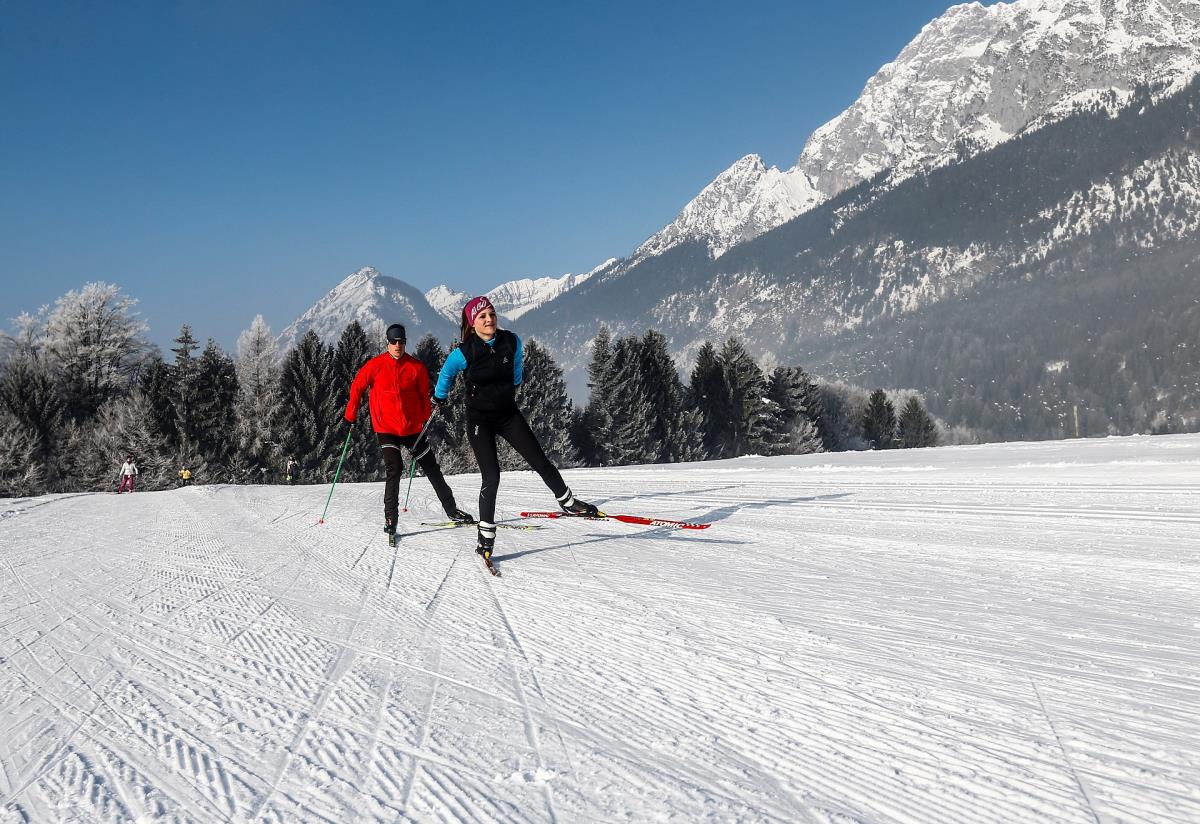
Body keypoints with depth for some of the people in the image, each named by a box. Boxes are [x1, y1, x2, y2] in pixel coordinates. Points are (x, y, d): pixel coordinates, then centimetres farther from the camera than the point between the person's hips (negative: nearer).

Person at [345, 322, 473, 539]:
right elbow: (357, 387, 4)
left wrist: (427, 419, 8)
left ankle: (451, 509, 21)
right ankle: (390, 518, -6)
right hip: (386, 429, -3)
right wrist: (351, 415, 7)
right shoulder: (375, 365, -7)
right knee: (394, 469, -17)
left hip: (413, 428, 3)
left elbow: (424, 395, 11)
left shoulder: (417, 367, -2)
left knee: (432, 468, 9)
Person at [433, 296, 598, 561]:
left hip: (508, 414, 3)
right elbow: (445, 374, 5)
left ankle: (568, 503, 22)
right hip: (480, 419, -3)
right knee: (491, 477, -11)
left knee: (541, 462, 2)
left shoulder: (511, 341, -7)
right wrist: (439, 398, 20)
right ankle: (486, 536, 0)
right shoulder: (463, 353, -16)